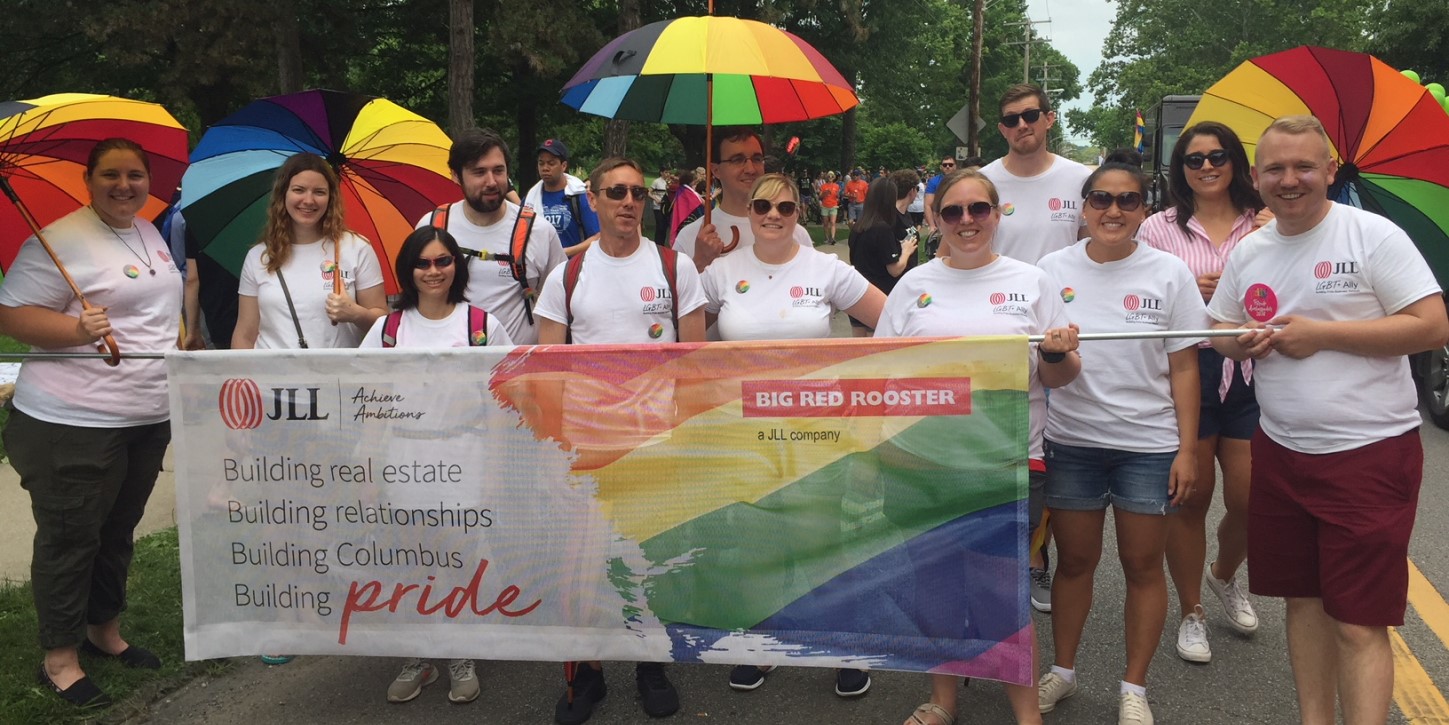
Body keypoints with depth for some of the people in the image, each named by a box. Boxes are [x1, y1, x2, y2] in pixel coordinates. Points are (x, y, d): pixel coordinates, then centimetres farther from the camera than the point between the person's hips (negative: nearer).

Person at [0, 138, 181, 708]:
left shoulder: (151, 233, 12)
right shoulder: (61, 240, -13)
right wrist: (78, 329, -30)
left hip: (148, 418, 8)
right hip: (73, 423, -7)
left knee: (118, 531, 19)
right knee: (70, 537, 3)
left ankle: (105, 631, 35)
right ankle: (59, 659, 17)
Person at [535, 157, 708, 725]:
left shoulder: (676, 266, 0)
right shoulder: (566, 276, 3)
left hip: (660, 433, -1)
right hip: (586, 436, 1)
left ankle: (652, 664, 29)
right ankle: (585, 671, 25)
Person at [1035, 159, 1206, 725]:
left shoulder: (1169, 273, -3)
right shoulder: (1054, 268, 0)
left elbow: (1183, 368, -1)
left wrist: (1187, 449, -5)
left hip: (1149, 445, -1)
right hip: (1072, 441, 1)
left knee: (1143, 566, 8)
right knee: (1073, 561, 13)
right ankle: (1062, 672, 31)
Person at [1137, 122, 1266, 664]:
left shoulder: (1264, 224, 6)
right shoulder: (1159, 228, 3)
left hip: (1250, 372, 2)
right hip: (1186, 370, -1)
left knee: (1249, 498, 3)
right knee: (1191, 496, 6)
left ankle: (1225, 577, 37)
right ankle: (1191, 612, 25)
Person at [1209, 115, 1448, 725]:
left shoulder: (1373, 235, -9)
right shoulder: (1248, 252, 8)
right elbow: (1218, 331, 16)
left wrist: (1321, 334, -18)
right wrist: (1245, 343, -7)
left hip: (1369, 453, -5)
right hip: (1280, 451, 6)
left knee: (1359, 622, -3)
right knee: (1303, 599, 15)